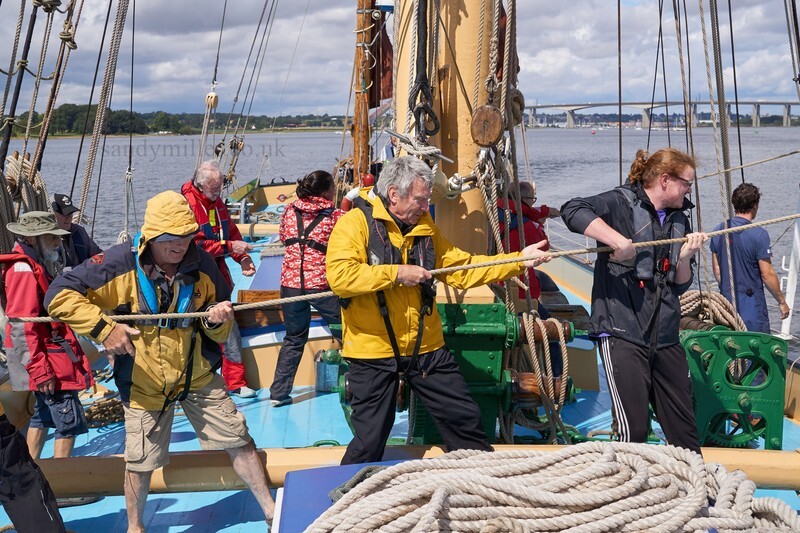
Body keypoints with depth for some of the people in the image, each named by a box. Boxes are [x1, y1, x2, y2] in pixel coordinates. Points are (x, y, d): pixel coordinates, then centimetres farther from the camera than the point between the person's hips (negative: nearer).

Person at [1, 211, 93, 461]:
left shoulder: (32, 266, 14)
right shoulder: (24, 270, -18)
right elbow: (21, 327, -23)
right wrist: (39, 370, -24)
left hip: (47, 361, 11)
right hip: (51, 364, -11)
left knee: (43, 416, 19)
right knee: (70, 422, -7)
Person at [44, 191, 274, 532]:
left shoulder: (202, 264, -8)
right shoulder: (120, 263, -19)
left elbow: (218, 333, 5)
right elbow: (59, 296, -20)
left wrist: (217, 321, -20)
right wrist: (104, 328, -27)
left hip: (197, 376, 3)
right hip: (144, 384, -2)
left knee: (239, 442, 7)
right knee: (140, 463, 12)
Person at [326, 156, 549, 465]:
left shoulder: (424, 227, 10)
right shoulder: (355, 223, -11)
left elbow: (461, 269, 12)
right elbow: (339, 276, -24)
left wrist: (519, 260, 6)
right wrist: (395, 273, -21)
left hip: (426, 349, 6)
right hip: (374, 353, -5)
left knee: (466, 419, 13)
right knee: (369, 444, 2)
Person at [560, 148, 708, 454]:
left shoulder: (679, 221, 17)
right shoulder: (622, 202, -5)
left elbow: (681, 285, 17)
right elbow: (572, 210, -23)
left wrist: (685, 257, -3)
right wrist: (620, 241, -28)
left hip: (665, 337, 7)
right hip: (622, 332, -7)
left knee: (684, 430, 11)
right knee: (633, 430, -7)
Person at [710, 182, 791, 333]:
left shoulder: (718, 231, 4)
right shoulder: (759, 234, -14)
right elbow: (767, 274, -13)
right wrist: (782, 301, -1)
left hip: (727, 302, 6)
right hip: (751, 305, -6)